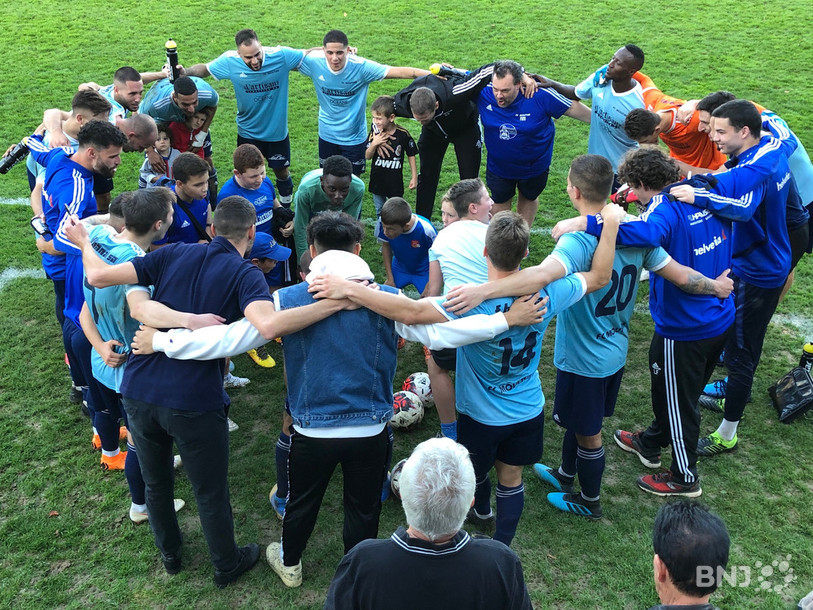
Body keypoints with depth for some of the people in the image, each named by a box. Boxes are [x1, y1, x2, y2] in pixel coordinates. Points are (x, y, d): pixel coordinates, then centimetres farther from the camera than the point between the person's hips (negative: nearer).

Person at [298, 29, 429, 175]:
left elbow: (399, 72, -25)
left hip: (354, 137, -2)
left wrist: (432, 73, -31)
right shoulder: (314, 62, -16)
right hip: (326, 135, 2)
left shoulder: (360, 66, -23)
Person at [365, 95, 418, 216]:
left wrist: (414, 177, 0)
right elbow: (367, 156, -5)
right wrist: (374, 143, -25)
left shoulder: (403, 134, -15)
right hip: (377, 181, 3)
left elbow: (411, 155, -2)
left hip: (395, 182, -2)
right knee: (380, 212, 18)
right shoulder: (375, 132, -9)